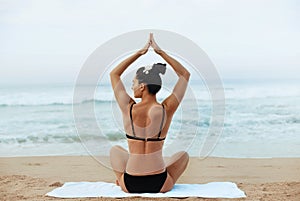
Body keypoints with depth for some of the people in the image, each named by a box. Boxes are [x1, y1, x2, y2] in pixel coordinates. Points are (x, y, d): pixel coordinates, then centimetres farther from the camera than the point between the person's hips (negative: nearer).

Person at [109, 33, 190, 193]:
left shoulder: (128, 109, -9)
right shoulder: (166, 110, -10)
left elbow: (114, 74, 9)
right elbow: (185, 75, 6)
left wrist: (140, 53, 8)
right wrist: (160, 52, 6)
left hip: (131, 185, 1)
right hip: (159, 185, 0)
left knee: (115, 150, 32)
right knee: (183, 155, 30)